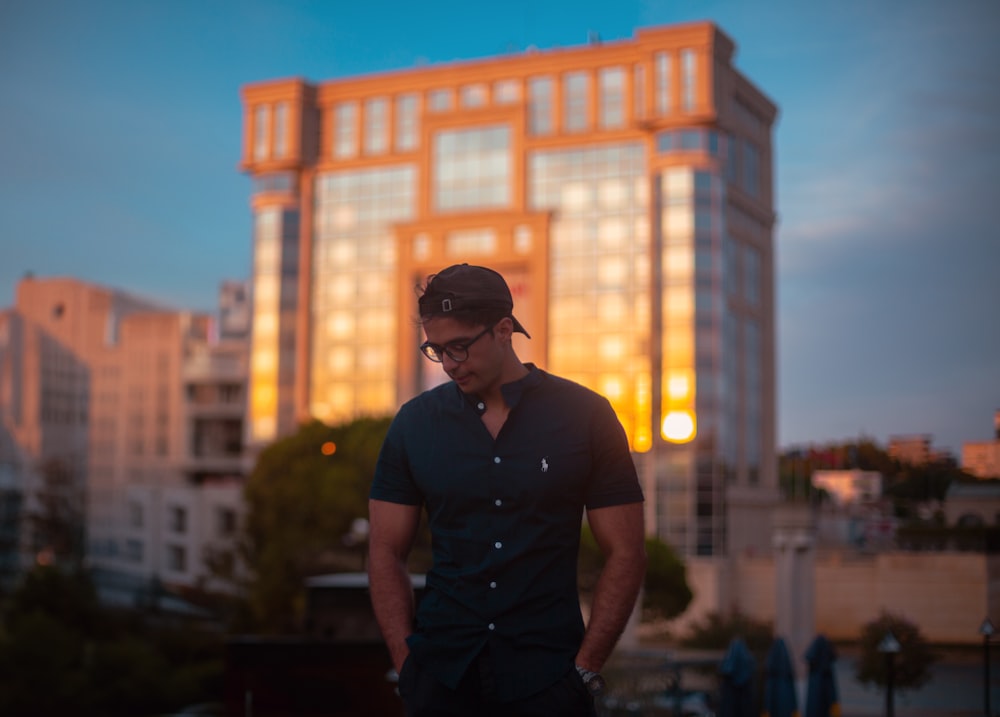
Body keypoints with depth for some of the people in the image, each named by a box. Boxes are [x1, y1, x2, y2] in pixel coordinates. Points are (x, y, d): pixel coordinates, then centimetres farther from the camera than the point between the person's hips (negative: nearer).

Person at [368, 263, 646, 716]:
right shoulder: (415, 423, 3)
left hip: (547, 679, -1)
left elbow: (624, 552, -1)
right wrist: (407, 664, -3)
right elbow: (387, 552, 6)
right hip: (440, 676, 2)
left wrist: (585, 669, -7)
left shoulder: (585, 417, -2)